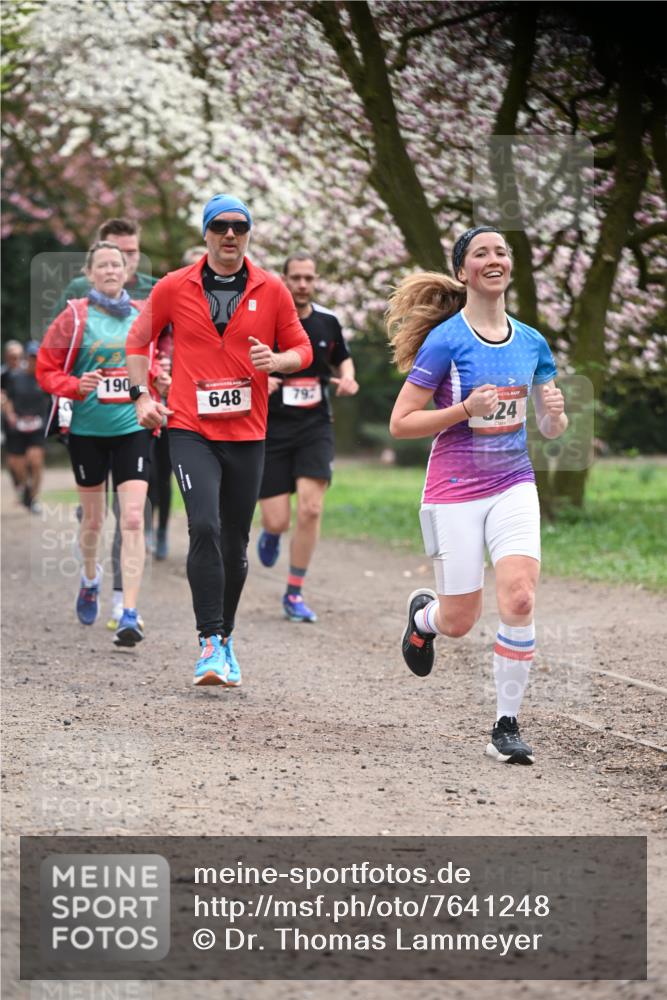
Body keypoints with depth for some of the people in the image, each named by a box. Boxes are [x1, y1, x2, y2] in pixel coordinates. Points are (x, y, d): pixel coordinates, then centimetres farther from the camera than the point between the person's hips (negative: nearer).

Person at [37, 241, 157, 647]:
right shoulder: (75, 317, -3)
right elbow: (46, 369, 0)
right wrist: (76, 386, -17)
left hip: (133, 428, 0)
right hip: (88, 429, 0)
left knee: (133, 518, -12)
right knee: (93, 519, 14)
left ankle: (130, 614, -14)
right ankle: (90, 577, 46)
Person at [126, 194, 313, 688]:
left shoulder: (272, 290, 3)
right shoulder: (174, 288, 1)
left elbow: (301, 348, 10)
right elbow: (139, 340, 14)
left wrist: (276, 360, -11)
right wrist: (142, 395, 4)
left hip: (247, 433, 2)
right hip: (191, 429, -2)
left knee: (235, 542, 9)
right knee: (204, 527, -19)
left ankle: (226, 637, 26)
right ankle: (211, 645, -18)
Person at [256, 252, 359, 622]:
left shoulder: (327, 322, 3)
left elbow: (343, 359, 22)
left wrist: (348, 377, 0)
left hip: (315, 427, 2)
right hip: (271, 428, -2)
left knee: (310, 508, -14)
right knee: (277, 521, -4)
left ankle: (295, 594, 0)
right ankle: (271, 533, 38)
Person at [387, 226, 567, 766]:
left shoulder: (531, 342, 6)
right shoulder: (445, 341, -9)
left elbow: (552, 428, 14)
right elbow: (400, 422, -8)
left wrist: (555, 413, -9)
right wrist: (466, 409, -20)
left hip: (513, 485, 3)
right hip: (455, 492, -3)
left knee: (519, 599, -16)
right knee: (459, 621, 2)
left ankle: (506, 727, -5)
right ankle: (422, 613, 41)